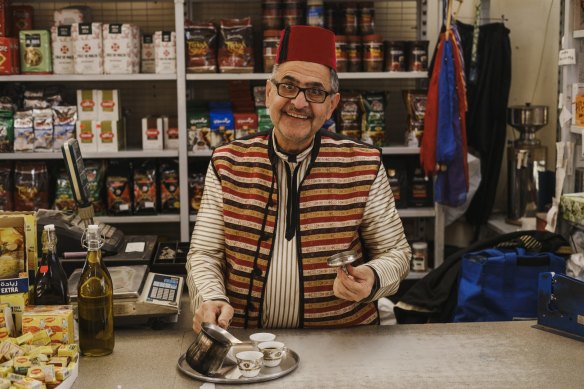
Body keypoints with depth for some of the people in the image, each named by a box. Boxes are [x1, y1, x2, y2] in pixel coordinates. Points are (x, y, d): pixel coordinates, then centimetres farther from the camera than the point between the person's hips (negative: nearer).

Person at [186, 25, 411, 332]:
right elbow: (204, 254, 5)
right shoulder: (227, 164, 4)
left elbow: (395, 251, 8)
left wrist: (372, 280, -14)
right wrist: (211, 300, -15)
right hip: (245, 338, 0)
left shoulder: (364, 165, 1)